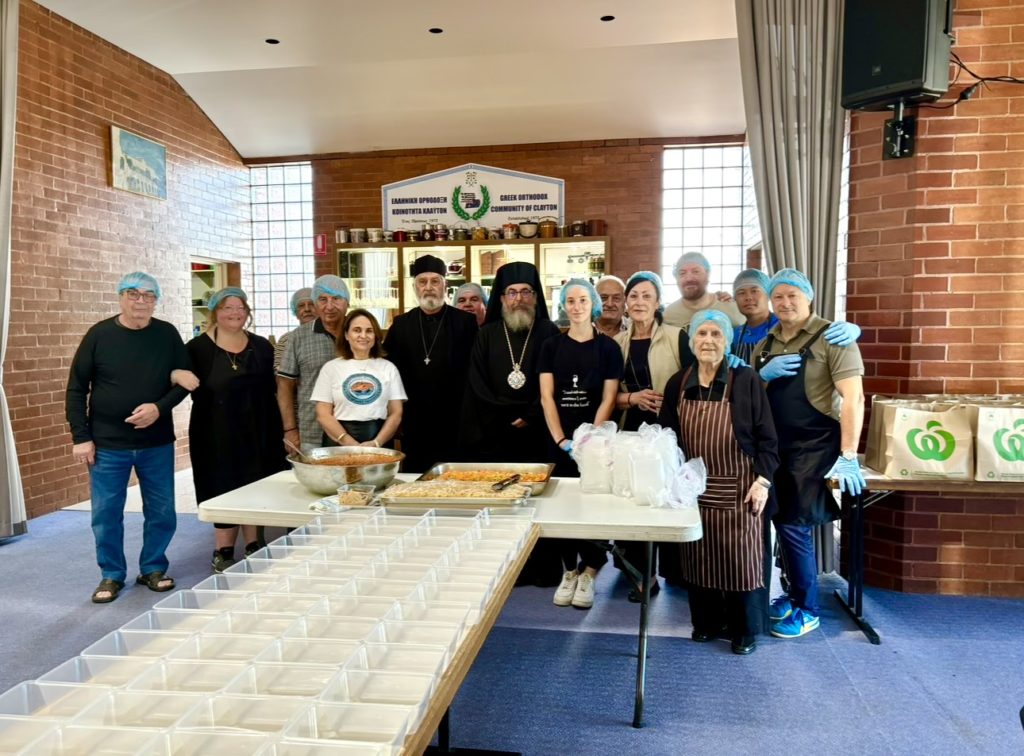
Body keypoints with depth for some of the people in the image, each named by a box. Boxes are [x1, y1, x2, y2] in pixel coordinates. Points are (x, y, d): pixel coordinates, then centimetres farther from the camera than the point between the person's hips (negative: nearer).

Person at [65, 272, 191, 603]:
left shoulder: (167, 334, -1)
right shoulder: (99, 335, -5)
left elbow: (185, 381, 2)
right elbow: (76, 390, -1)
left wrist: (160, 407, -16)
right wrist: (81, 437, -6)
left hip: (157, 443, 1)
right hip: (107, 445, -1)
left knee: (162, 512, 9)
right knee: (106, 514, 7)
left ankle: (153, 568, 28)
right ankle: (112, 575, 24)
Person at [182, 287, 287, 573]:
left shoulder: (261, 347, 9)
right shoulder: (198, 348, -2)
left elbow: (271, 391, 11)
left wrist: (277, 430, 7)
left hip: (256, 432, 3)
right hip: (217, 434, -3)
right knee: (223, 489, 3)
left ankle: (254, 547, 21)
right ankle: (223, 552, 16)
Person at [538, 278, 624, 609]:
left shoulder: (608, 347, 1)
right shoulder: (551, 346, 5)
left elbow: (608, 399, -3)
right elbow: (546, 396, 0)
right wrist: (561, 439, -10)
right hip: (559, 439, 2)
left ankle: (588, 571, 14)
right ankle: (569, 570, 18)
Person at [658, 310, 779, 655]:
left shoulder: (746, 381, -7)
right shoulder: (677, 383, 3)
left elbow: (767, 438, -6)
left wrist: (763, 480, -12)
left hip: (738, 488, -3)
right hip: (695, 488, 3)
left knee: (741, 559, 3)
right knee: (699, 558, 9)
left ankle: (746, 629, 20)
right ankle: (706, 621, 27)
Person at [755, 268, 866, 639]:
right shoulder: (765, 345, 11)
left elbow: (853, 398, -15)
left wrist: (848, 456, -21)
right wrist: (764, 375, -7)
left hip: (815, 446, -6)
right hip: (777, 446, 6)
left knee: (793, 524, -7)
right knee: (781, 521, 10)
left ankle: (807, 609, 12)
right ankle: (796, 593, 29)